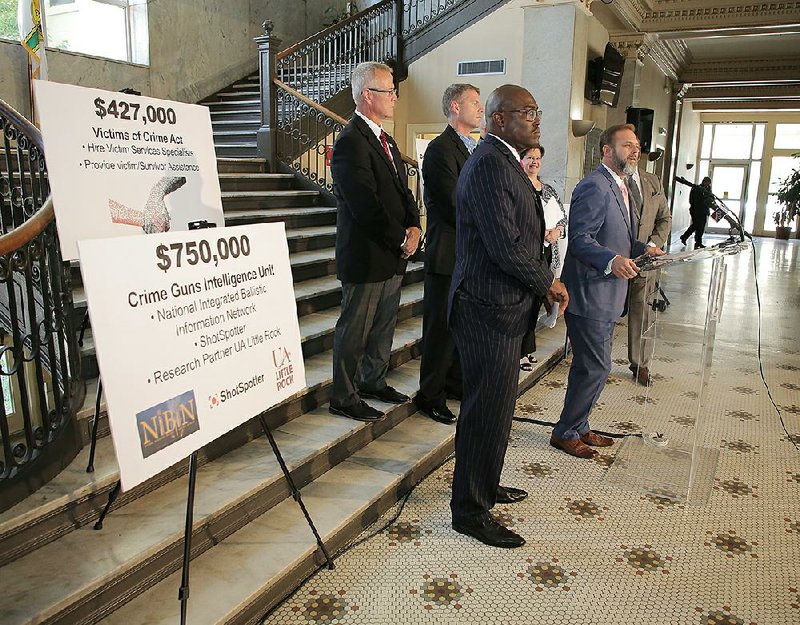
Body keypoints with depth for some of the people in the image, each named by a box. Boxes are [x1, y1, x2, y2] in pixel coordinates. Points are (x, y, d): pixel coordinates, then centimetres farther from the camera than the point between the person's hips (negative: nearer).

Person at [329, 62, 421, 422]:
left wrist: (413, 227, -1)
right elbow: (367, 207, -22)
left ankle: (373, 381, 35)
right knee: (354, 330, 3)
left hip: (393, 256, 9)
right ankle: (344, 398, 16)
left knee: (384, 325, 19)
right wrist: (402, 241, -13)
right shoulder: (351, 143, -17)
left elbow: (402, 190, 17)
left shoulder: (385, 140, 15)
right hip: (366, 257, -9)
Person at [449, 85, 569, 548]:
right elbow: (506, 246, -24)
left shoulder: (505, 163, 17)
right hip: (489, 309, -11)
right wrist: (549, 283, -10)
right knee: (489, 411, -1)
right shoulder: (490, 165, -18)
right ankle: (471, 510, 14)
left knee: (495, 406, 20)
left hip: (502, 306, 11)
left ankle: (484, 485, 37)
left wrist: (544, 280, 8)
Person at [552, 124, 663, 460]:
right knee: (596, 368, -5)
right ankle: (565, 432, 11)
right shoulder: (594, 186, -16)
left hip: (605, 295, 11)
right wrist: (612, 261, -36)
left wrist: (642, 248, 10)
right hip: (588, 294, -11)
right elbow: (580, 239, -22)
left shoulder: (618, 186, 18)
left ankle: (578, 428, 31)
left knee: (589, 366, 18)